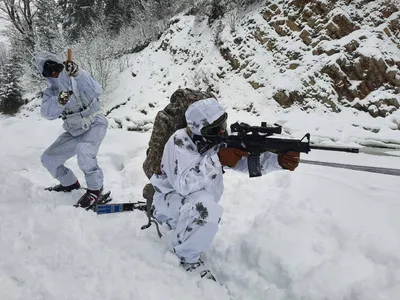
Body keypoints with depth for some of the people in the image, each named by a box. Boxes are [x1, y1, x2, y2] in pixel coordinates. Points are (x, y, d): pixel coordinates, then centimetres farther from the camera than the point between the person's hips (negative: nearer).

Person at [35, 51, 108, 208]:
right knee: (48, 159, 7)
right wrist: (59, 101, -37)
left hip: (95, 124, -6)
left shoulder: (77, 80, -10)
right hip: (74, 132, 6)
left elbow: (97, 91, -27)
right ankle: (70, 183, 31)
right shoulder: (50, 92, 1)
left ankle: (95, 189, -18)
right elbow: (47, 113, -17)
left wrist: (78, 74, -36)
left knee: (83, 149, -36)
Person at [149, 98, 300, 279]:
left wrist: (280, 160, -33)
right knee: (205, 207, -34)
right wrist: (218, 159, -43)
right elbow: (185, 184, -38)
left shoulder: (219, 140, -7)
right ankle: (185, 256, -10)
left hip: (196, 203, 8)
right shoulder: (180, 141, -25)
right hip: (170, 200, -8)